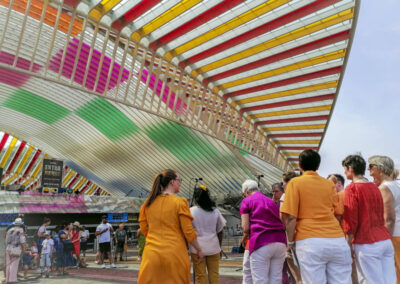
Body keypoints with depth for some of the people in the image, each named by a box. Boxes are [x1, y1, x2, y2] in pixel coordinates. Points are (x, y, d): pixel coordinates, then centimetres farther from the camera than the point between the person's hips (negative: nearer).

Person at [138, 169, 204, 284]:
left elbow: (144, 229, 10)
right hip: (175, 255, -3)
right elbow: (188, 231, -6)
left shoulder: (148, 203, 6)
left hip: (152, 254, 4)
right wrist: (199, 249, 7)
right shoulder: (180, 202, -7)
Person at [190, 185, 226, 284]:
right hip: (213, 247, 2)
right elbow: (220, 231, 6)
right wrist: (219, 246, 16)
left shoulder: (191, 211, -6)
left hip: (197, 247, -2)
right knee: (214, 274, 10)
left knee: (200, 276, 6)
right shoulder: (215, 211, 2)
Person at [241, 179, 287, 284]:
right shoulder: (271, 201, 24)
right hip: (280, 242, 6)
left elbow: (245, 227, -2)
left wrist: (245, 236, 20)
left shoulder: (246, 201, 8)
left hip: (261, 244, -5)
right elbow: (280, 222, 18)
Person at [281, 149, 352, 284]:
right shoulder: (330, 184, 15)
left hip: (310, 241, -4)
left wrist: (290, 241, 5)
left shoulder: (295, 182, 1)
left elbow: (290, 218, -5)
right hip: (337, 240, 4)